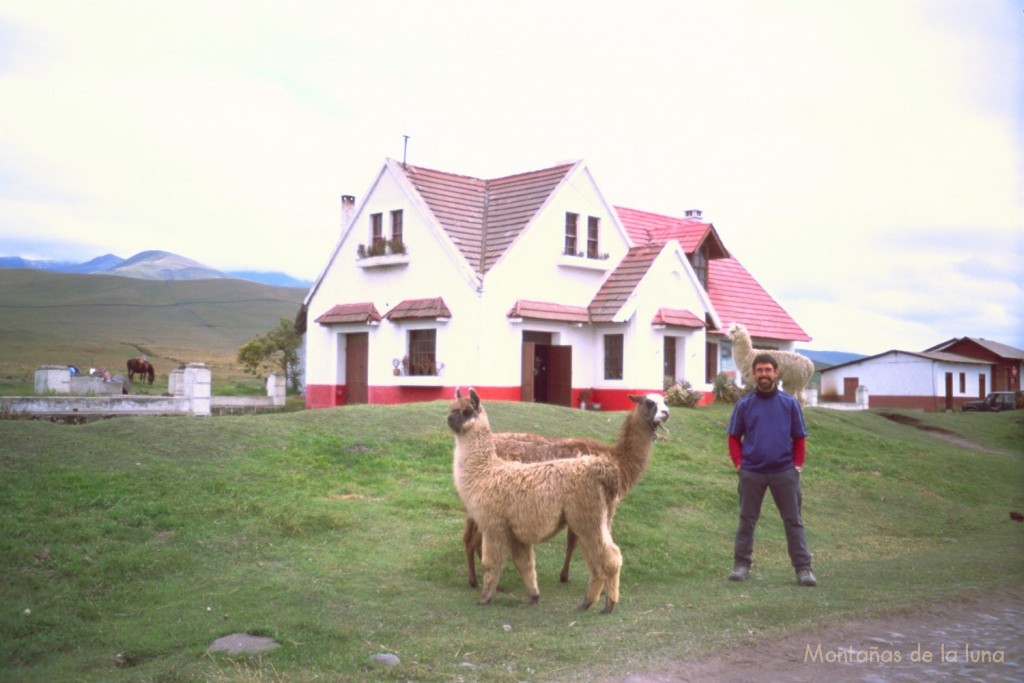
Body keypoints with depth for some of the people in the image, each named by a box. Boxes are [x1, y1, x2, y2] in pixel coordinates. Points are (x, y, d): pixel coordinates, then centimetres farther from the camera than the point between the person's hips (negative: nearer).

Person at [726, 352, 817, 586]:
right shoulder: (744, 405, 2)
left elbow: (799, 438, 6)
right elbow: (734, 438, 6)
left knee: (793, 521, 3)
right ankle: (741, 565, 18)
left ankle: (803, 568, 9)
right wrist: (739, 464, -3)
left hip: (784, 472, 0)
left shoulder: (790, 403, 2)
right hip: (751, 473, 0)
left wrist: (797, 466, -1)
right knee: (747, 520, 8)